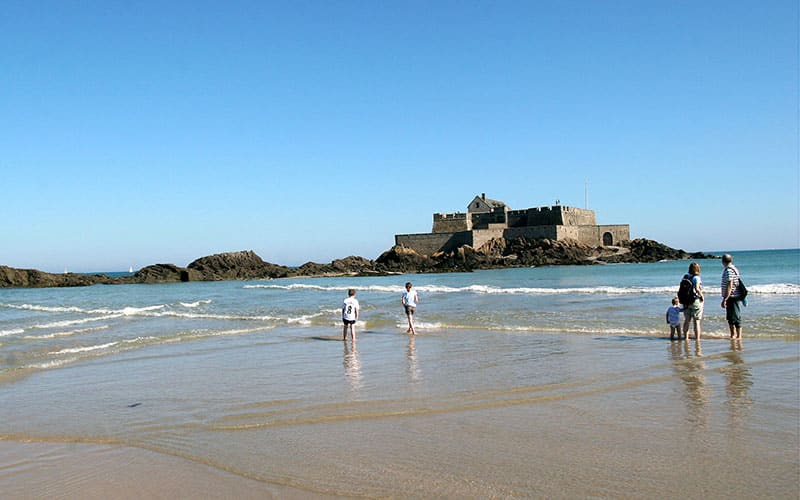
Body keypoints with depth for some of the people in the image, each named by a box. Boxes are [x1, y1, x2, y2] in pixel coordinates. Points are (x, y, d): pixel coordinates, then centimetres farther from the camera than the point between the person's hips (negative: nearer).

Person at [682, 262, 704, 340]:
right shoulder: (696, 278, -12)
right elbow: (697, 289, -24)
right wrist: (701, 295, -9)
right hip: (696, 301, -5)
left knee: (687, 320, 14)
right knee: (697, 321, 1)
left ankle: (686, 337, 20)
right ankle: (697, 338, 2)